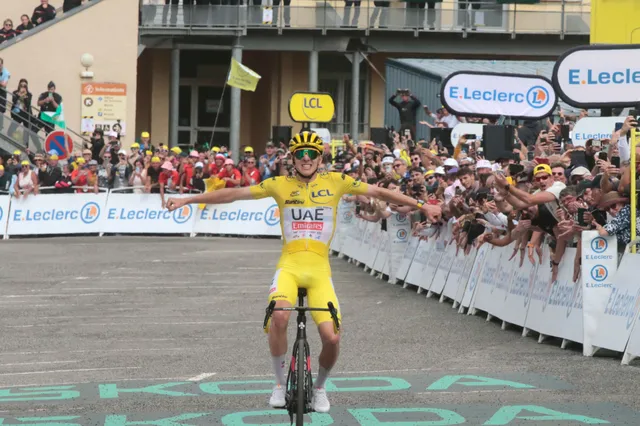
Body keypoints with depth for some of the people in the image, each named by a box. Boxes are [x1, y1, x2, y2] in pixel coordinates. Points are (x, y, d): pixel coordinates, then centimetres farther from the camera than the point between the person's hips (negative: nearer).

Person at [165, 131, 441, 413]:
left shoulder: (335, 182, 7)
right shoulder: (279, 184, 5)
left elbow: (378, 193, 10)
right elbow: (233, 194, 6)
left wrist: (421, 205, 9)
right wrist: (186, 200, 4)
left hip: (320, 270, 1)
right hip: (289, 266, -1)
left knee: (331, 338, -12)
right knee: (278, 315, -32)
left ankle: (319, 387, 21)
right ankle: (281, 383, -8)